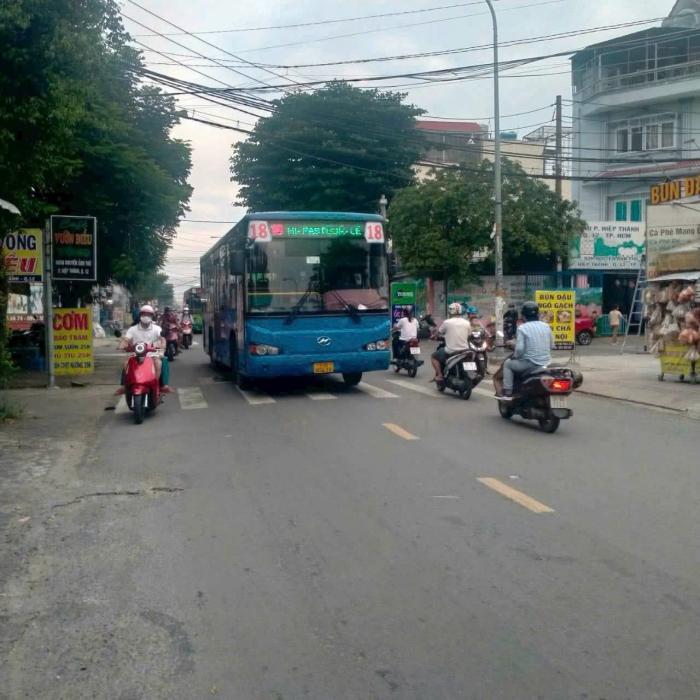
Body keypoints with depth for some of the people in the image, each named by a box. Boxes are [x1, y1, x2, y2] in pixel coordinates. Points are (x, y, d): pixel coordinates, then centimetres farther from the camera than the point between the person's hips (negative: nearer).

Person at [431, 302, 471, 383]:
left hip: (450, 352, -4)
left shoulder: (447, 322, -9)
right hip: (464, 351, 4)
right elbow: (468, 336, 12)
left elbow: (439, 332, 5)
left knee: (433, 356, 15)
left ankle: (439, 375, 3)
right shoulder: (467, 323, 1)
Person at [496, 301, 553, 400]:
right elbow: (551, 345, 12)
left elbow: (520, 349, -17)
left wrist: (515, 356, 3)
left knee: (508, 364, 15)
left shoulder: (522, 328, -10)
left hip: (530, 364, -6)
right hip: (546, 364, 6)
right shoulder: (546, 326, 6)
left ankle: (507, 392, 8)